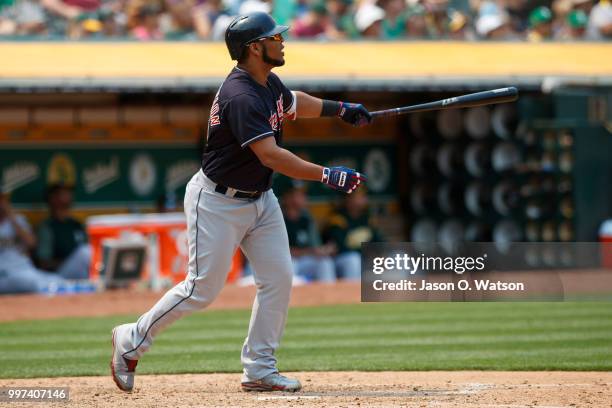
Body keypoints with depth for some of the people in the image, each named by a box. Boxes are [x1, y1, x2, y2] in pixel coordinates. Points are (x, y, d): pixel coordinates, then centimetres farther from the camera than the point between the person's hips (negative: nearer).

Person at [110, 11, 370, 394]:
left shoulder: (268, 83, 3)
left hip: (260, 199, 9)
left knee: (279, 278, 1)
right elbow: (270, 155, -36)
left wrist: (339, 108, 20)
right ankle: (132, 340, 13)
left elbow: (292, 102, 28)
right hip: (217, 201, -9)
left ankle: (259, 369, 8)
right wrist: (326, 175, -39)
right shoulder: (240, 97, -28)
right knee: (202, 289, -5)